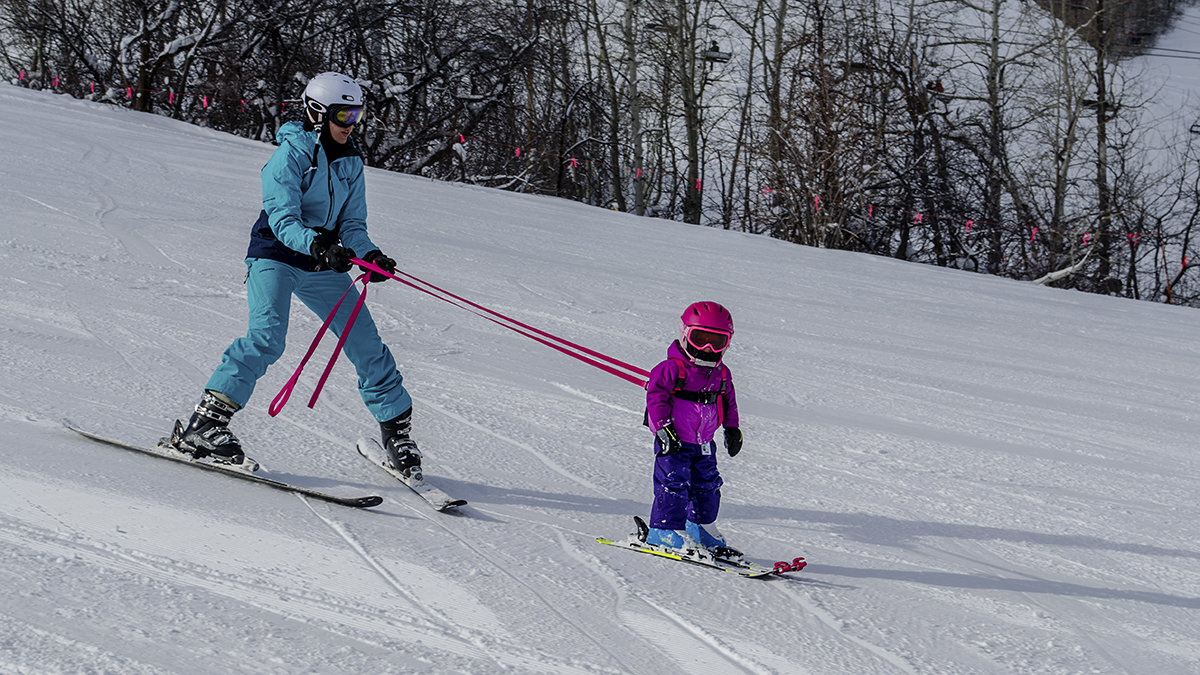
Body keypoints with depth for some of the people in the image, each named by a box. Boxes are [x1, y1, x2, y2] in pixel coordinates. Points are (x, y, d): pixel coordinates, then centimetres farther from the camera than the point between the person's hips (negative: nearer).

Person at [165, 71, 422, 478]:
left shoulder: (350, 163, 9)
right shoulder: (291, 155, -12)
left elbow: (352, 224, 7)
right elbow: (283, 219, -21)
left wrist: (368, 253, -15)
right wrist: (315, 244, -40)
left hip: (323, 262, 6)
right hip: (275, 256, -6)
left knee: (366, 344, 3)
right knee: (267, 337, -27)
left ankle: (397, 431, 18)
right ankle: (203, 424, -26)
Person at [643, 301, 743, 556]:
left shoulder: (721, 374, 7)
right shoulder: (672, 369, -14)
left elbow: (728, 401, 21)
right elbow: (656, 397, -16)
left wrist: (732, 429, 18)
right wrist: (663, 429, -21)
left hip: (703, 444, 7)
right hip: (674, 442, -7)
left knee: (707, 485, 13)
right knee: (674, 484, -10)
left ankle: (701, 529, 27)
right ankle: (665, 530, -4)